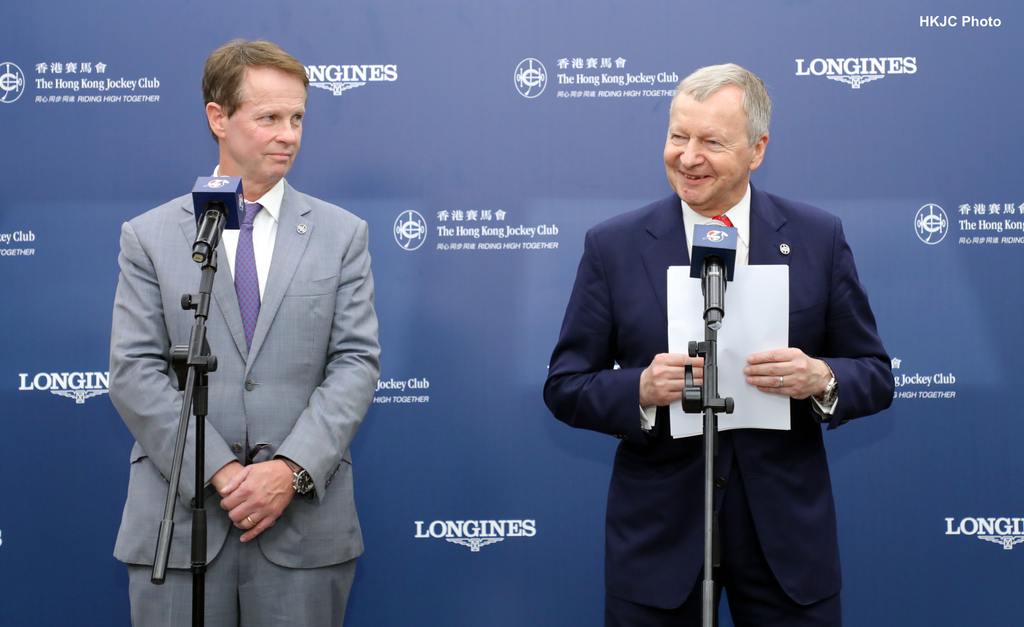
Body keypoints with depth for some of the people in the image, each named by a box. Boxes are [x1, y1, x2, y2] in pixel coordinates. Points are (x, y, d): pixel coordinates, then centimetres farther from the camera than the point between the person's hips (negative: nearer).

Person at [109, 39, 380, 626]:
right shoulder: (149, 237, 5)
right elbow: (134, 372, -1)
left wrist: (292, 469, -12)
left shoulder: (343, 234, 7)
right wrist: (219, 471, -12)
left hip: (307, 520, 1)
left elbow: (357, 362, 0)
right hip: (179, 518, 0)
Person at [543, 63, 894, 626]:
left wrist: (821, 379, -18)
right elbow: (564, 387, -1)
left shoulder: (819, 238, 0)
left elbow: (875, 376, 3)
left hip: (787, 531, 1)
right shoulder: (612, 246, -2)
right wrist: (641, 389, -20)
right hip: (658, 533, 0)